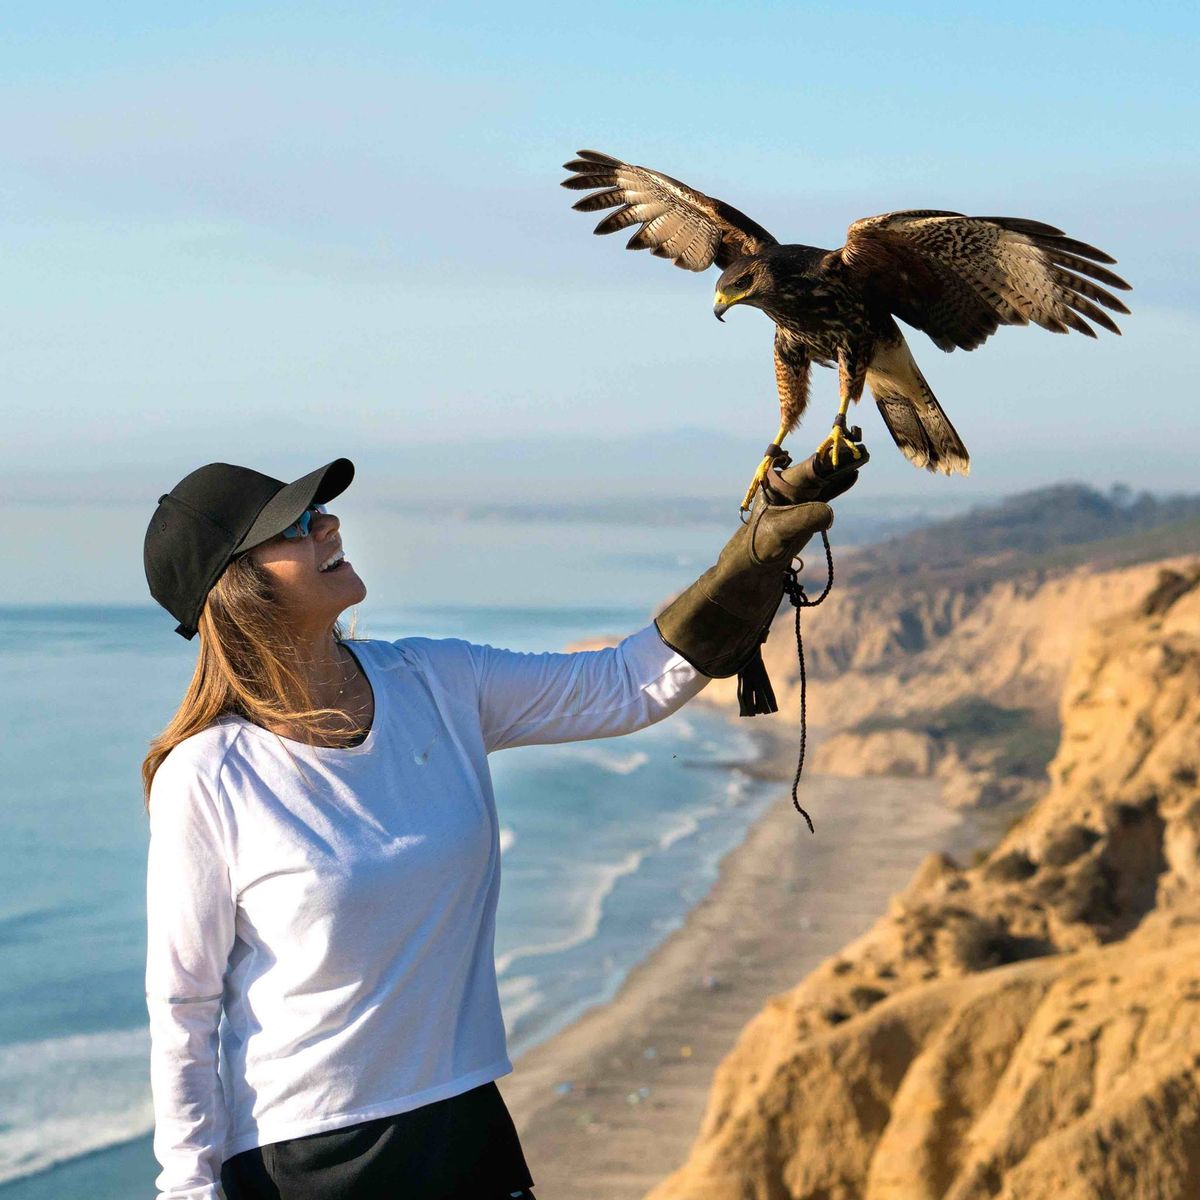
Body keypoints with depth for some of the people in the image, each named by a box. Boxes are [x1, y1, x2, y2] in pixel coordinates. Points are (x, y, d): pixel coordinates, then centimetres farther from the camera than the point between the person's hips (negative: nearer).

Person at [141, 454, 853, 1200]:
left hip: (464, 1124, 5)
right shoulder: (207, 780, -15)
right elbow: (183, 1009, -9)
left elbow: (633, 686, 5)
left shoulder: (436, 687, -1)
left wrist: (762, 551, -5)